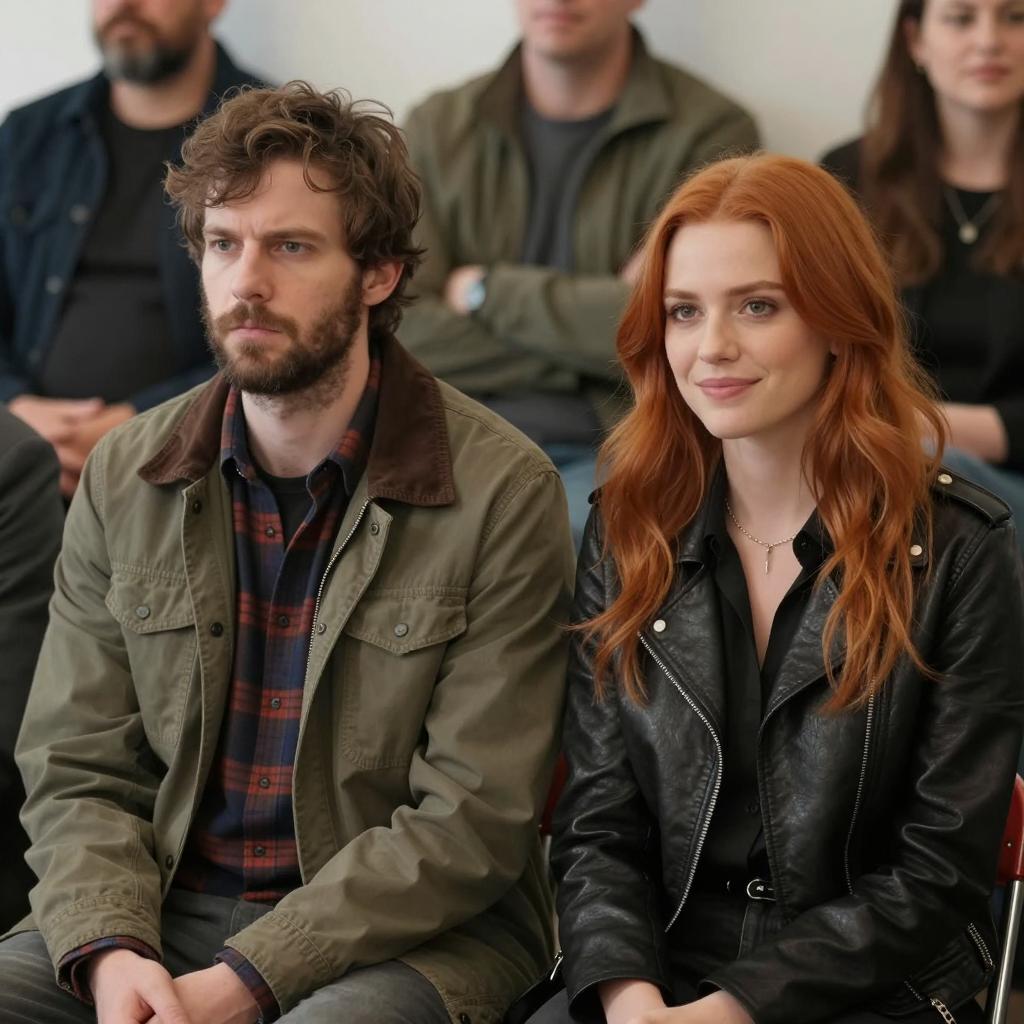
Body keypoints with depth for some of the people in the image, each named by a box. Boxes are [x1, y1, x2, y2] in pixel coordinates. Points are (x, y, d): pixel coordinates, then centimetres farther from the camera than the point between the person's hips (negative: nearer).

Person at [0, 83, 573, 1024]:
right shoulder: (124, 479, 6)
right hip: (170, 914, 4)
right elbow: (78, 770, 6)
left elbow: (471, 820, -11)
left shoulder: (503, 490, -8)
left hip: (413, 935, -3)